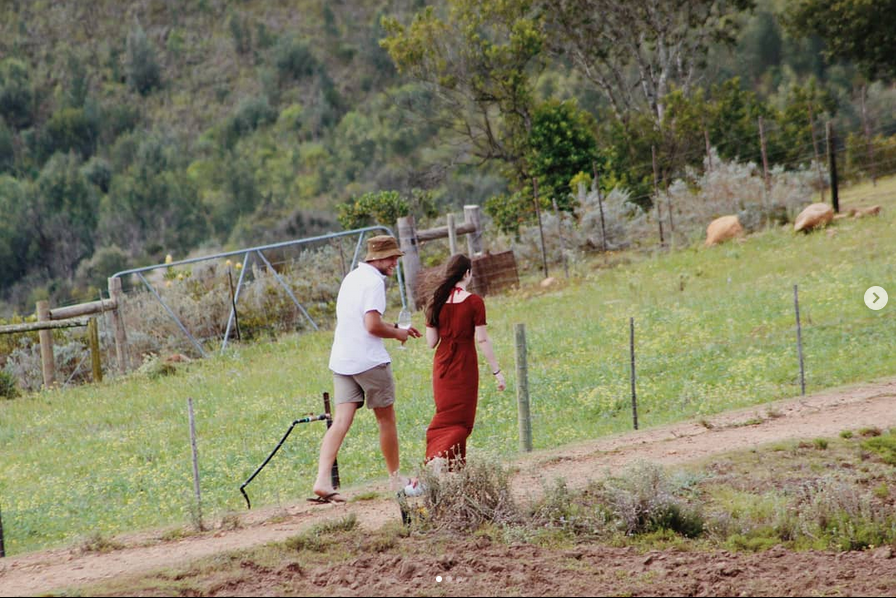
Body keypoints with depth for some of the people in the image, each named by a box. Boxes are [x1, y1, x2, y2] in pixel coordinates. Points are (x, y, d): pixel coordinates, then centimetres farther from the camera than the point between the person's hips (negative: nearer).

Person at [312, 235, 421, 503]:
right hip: (369, 360, -7)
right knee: (386, 419, 10)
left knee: (341, 421, -2)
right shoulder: (374, 282, -13)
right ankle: (395, 478, 22)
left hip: (341, 360, 7)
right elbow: (373, 325, -21)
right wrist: (397, 334, -3)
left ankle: (322, 481, -17)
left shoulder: (352, 278, 16)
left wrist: (394, 328, 23)